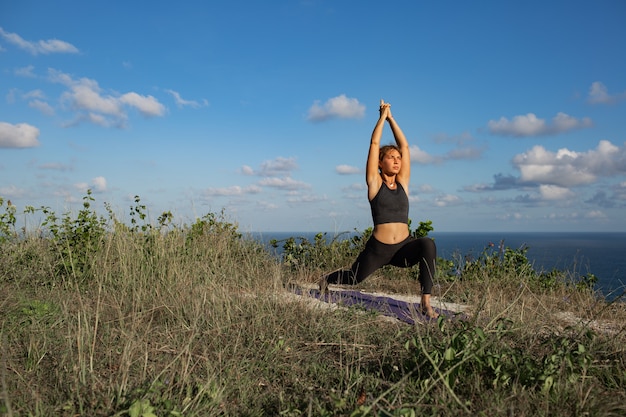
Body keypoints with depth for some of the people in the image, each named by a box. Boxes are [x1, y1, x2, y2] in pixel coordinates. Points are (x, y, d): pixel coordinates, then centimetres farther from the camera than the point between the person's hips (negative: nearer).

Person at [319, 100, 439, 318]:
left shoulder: (402, 183, 8)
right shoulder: (375, 183, -1)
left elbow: (405, 146, 7)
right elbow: (374, 143, -4)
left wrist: (391, 118, 11)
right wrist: (382, 115, 6)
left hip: (404, 247, 2)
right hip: (378, 248, -2)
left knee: (428, 244, -30)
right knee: (354, 278, 17)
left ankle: (426, 302, -24)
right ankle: (327, 279, 52)